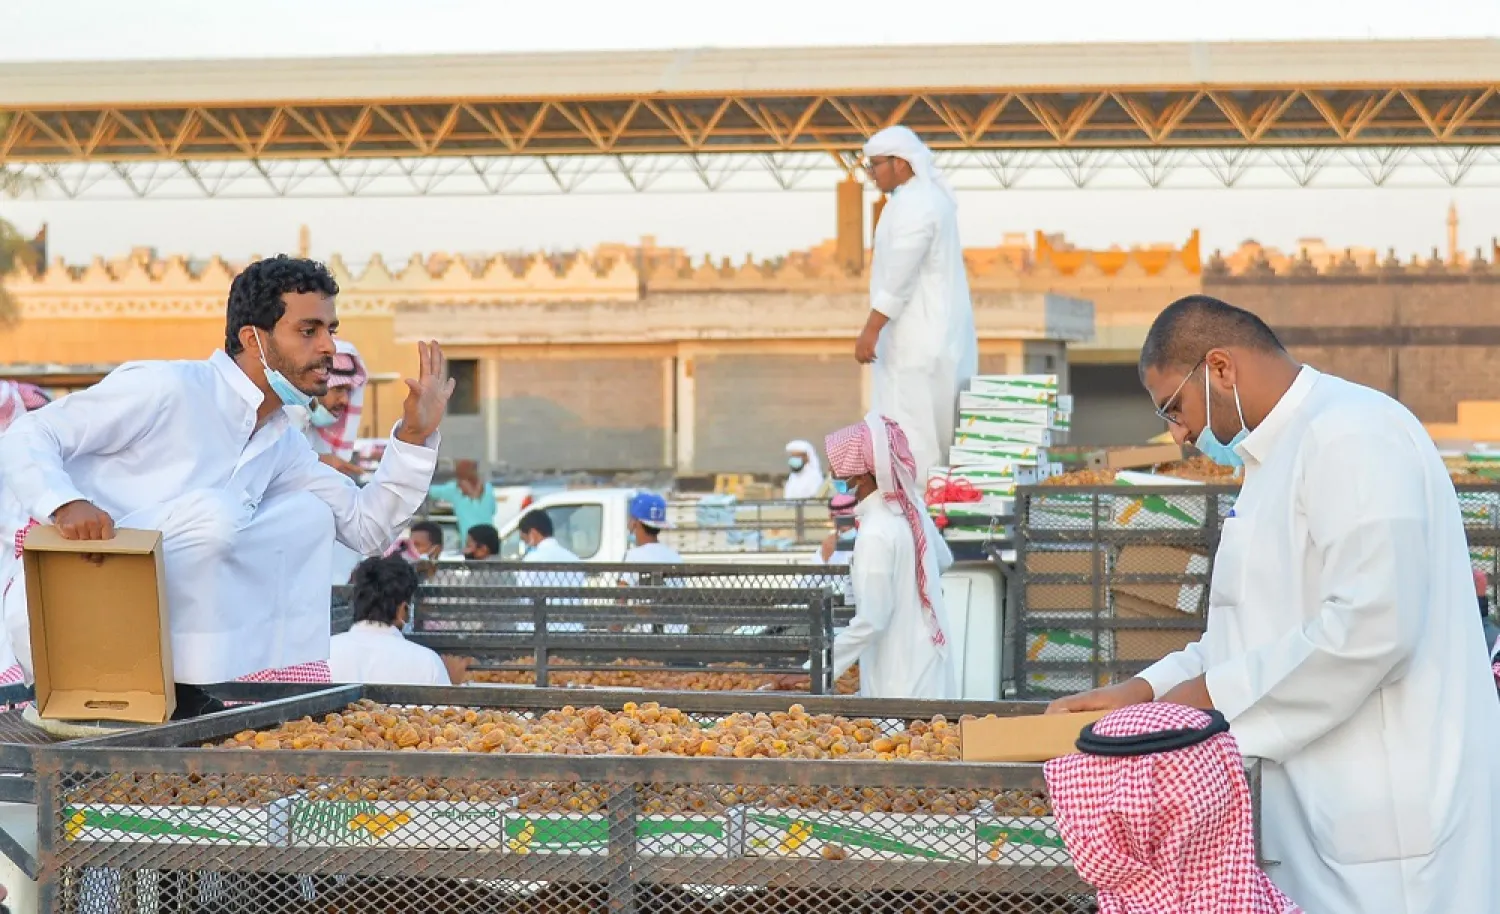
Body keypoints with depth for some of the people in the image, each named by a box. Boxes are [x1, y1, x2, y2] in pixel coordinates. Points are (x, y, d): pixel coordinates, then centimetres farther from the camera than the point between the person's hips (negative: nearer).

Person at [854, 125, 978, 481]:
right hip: (934, 333, 11)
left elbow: (899, 276, -23)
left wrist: (871, 330, -22)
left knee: (909, 427, -10)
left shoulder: (914, 206, -17)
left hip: (916, 340, -11)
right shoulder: (930, 195, 15)